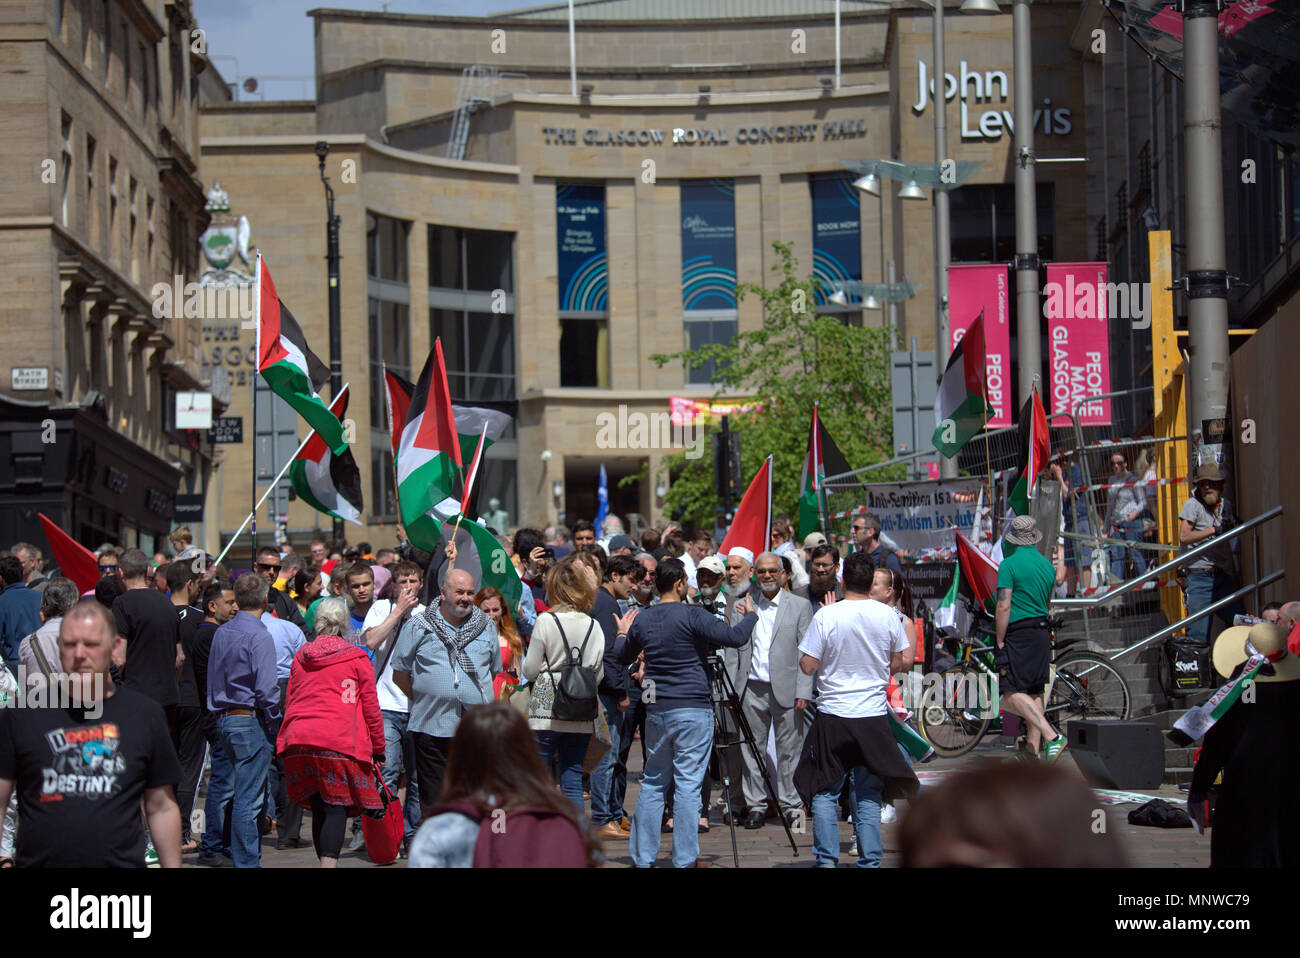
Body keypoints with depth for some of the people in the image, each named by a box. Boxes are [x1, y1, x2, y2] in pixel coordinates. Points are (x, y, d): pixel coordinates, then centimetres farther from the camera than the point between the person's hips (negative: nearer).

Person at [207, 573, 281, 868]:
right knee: (248, 797, -5)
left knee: (248, 793, 17)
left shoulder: (221, 633, 11)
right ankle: (247, 861, -4)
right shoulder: (259, 637, -13)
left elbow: (213, 680, 18)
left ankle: (248, 854, 20)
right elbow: (265, 688, -17)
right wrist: (274, 717, -3)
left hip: (223, 719, 8)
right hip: (250, 721, -8)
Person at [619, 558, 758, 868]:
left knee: (652, 782, 13)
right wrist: (750, 615, 0)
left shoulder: (642, 620, 6)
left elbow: (623, 656, 22)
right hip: (693, 709, -5)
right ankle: (684, 859, 1)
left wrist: (623, 633, 42)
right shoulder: (692, 616, -11)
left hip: (656, 711, 5)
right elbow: (735, 637, -19)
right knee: (688, 785, -1)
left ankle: (642, 857, 14)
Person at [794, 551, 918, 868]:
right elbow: (904, 661, 7)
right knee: (868, 795, 9)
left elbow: (808, 666, -8)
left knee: (824, 791, 7)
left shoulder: (826, 616, -11)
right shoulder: (887, 615, -2)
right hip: (874, 715, 2)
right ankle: (870, 860, 7)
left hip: (833, 714, -2)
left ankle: (827, 858, 1)